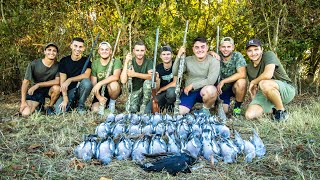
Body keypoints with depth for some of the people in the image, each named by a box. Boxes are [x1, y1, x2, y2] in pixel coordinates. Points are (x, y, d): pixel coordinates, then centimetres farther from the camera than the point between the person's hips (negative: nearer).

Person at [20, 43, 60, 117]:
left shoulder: (58, 66, -14)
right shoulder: (34, 64, -14)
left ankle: (50, 107, -5)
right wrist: (23, 102, -17)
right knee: (25, 113, -19)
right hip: (36, 91, 0)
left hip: (49, 89, 0)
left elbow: (57, 81, -24)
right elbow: (25, 82, -12)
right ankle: (39, 105, 16)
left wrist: (38, 84, -26)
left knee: (56, 88, -34)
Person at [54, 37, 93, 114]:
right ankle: (71, 103, 11)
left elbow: (86, 75, -21)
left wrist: (70, 80, -28)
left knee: (86, 82, -34)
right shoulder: (64, 61, 0)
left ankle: (80, 106, -8)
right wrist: (65, 98, -18)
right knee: (58, 111, -25)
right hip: (68, 91, 0)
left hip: (80, 90, 0)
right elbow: (62, 81, -7)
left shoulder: (86, 61, -1)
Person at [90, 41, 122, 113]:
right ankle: (104, 103, 11)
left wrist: (100, 83, -37)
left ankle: (112, 102, -6)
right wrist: (99, 97, -23)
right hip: (100, 92, 1)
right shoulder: (95, 63, -1)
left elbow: (116, 76, -27)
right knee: (95, 110, -23)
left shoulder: (116, 62, -8)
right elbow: (93, 84, -6)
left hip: (113, 91, -1)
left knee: (113, 84, -35)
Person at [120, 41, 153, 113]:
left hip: (146, 89, 0)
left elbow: (151, 76, -32)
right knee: (131, 109, -23)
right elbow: (123, 81, -22)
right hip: (135, 89, 0)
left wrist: (135, 74, -32)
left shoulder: (148, 62, -11)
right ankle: (139, 103, 11)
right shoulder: (131, 62, -8)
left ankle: (144, 105, -13)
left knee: (148, 81, -33)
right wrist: (126, 63, -26)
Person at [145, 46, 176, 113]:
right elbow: (156, 89, -7)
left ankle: (170, 106, -5)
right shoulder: (158, 68, -4)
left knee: (171, 91, -39)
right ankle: (163, 105, 13)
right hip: (161, 93, 2)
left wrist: (161, 89, -8)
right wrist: (156, 80, -29)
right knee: (147, 111, -18)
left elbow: (175, 83, -17)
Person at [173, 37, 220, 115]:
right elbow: (175, 73, -8)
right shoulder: (188, 60, 1)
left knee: (211, 90, -37)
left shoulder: (213, 61, -9)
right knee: (179, 112, -19)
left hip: (205, 91, -2)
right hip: (189, 92, 2)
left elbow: (211, 80, -20)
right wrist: (178, 56, -17)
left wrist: (192, 85, -16)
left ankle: (206, 109, -6)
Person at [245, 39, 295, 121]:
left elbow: (268, 75, -31)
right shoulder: (249, 68, 8)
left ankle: (282, 111, -14)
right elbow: (253, 88, 15)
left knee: (264, 84, -39)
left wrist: (253, 82, -13)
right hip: (266, 95, 6)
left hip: (287, 90, -6)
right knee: (249, 115, -19)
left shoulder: (269, 55, -13)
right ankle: (273, 110, 11)